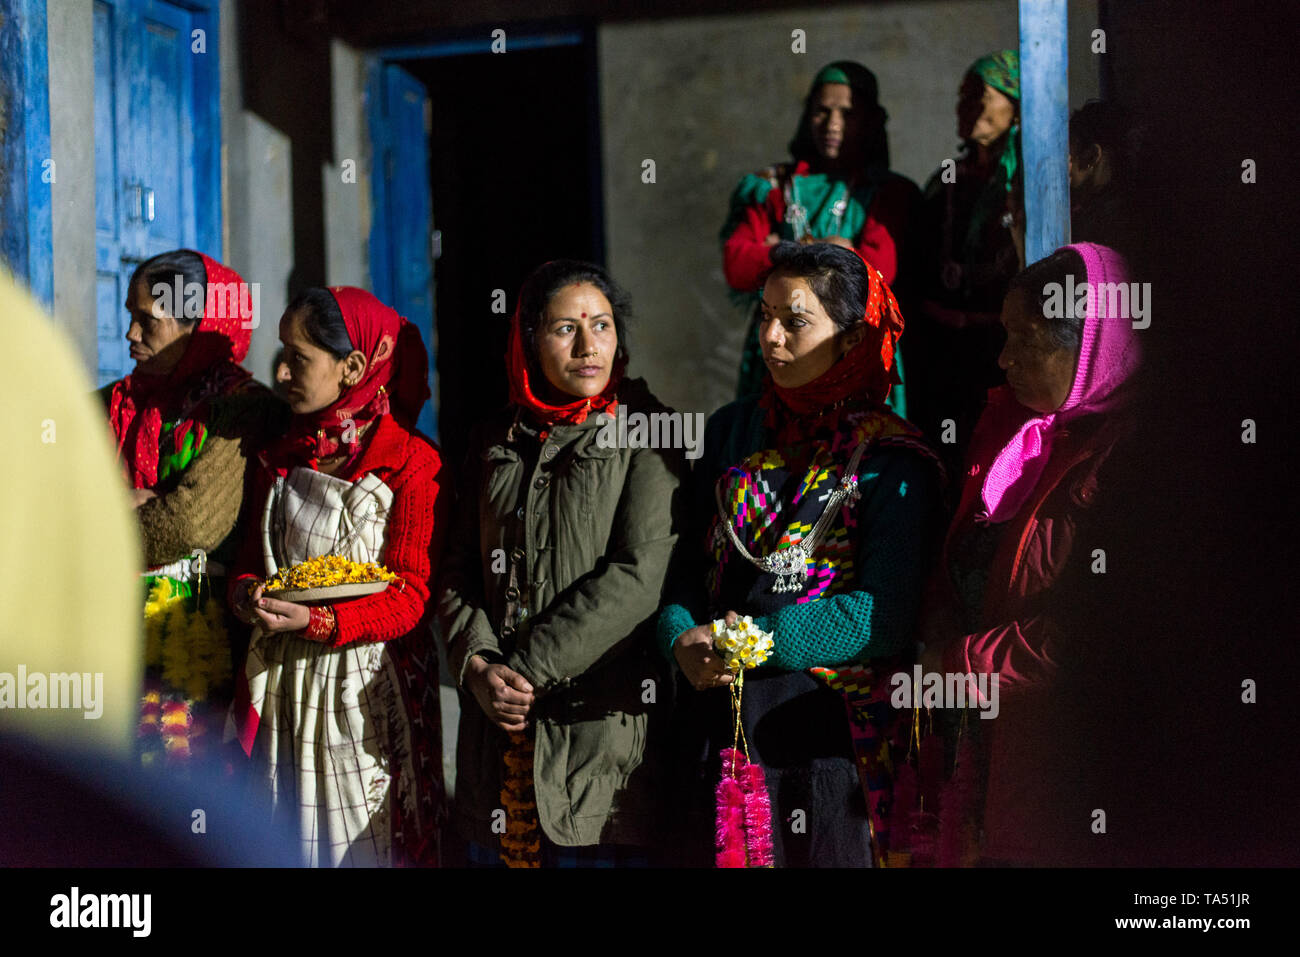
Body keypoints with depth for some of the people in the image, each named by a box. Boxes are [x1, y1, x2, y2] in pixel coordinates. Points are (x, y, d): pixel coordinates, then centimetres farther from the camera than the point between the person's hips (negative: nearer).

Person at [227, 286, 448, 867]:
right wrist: (247, 592, -8)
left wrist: (317, 620, -26)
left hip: (364, 689, -6)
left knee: (364, 846, -1)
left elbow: (410, 598, -12)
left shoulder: (411, 463, -9)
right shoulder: (284, 457, 12)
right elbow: (253, 556, 17)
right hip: (280, 683, 6)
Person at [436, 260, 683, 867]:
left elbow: (637, 577, -11)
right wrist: (479, 668, -8)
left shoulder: (646, 432, -1)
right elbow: (458, 573, 11)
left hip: (602, 723, -4)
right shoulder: (495, 443, 14)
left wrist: (528, 671, -13)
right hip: (497, 722, 4)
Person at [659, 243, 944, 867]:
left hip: (818, 724, -4)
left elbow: (880, 620, -14)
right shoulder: (733, 430, 12)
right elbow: (688, 563, 10)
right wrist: (684, 642, -11)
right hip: (711, 717, 4)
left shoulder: (893, 464, -5)